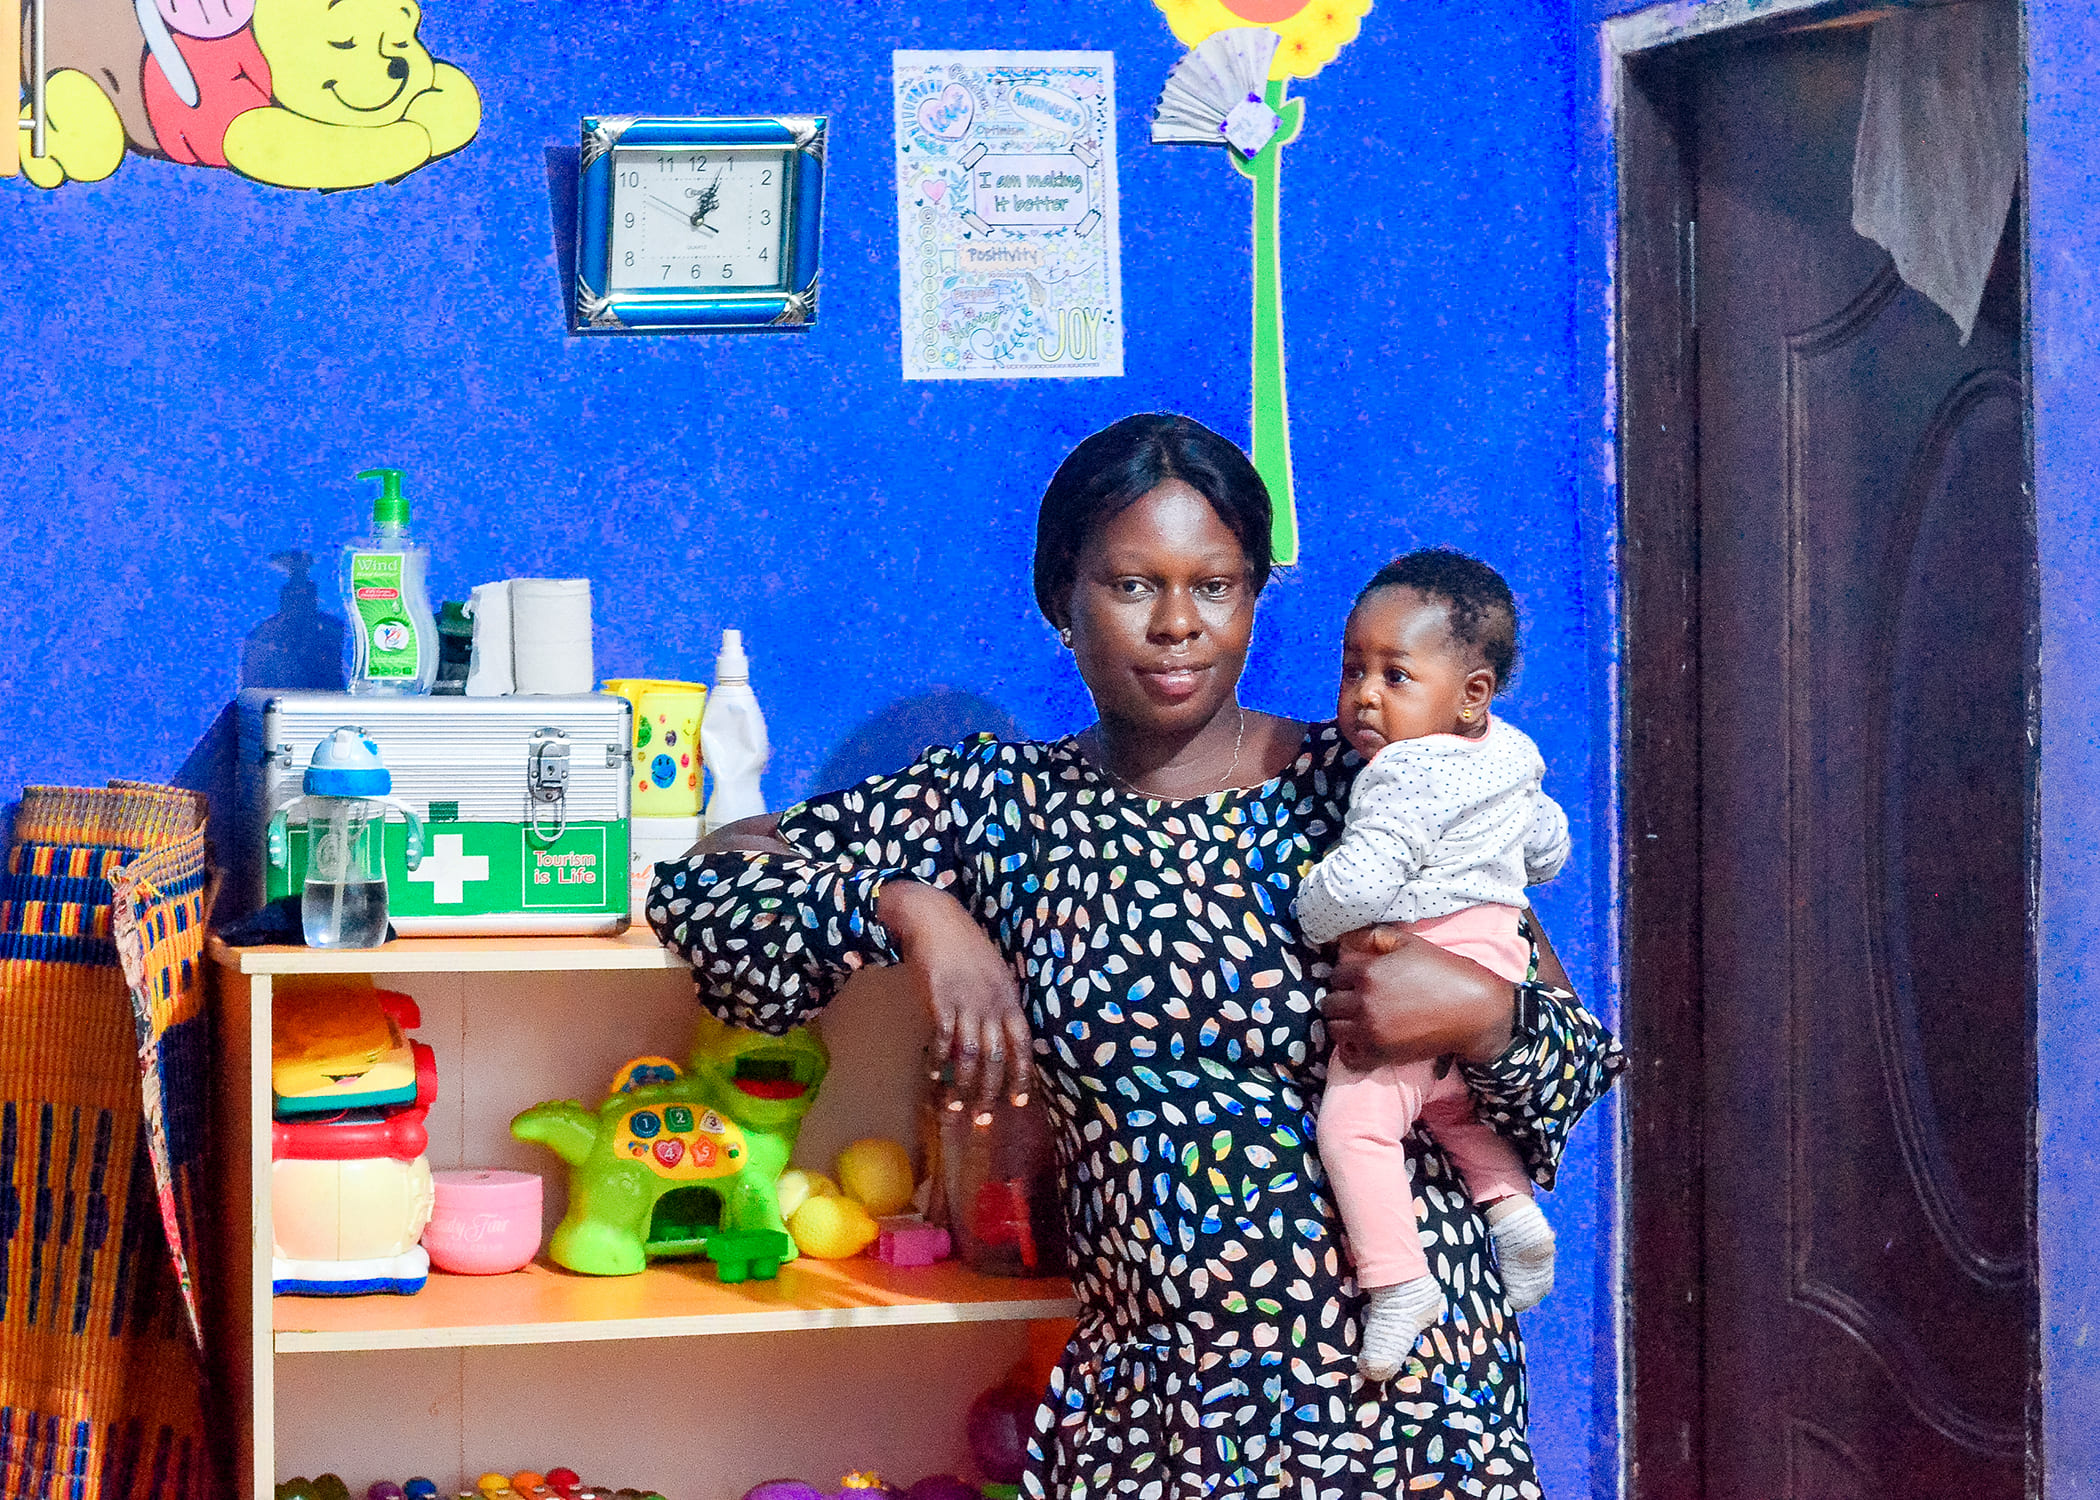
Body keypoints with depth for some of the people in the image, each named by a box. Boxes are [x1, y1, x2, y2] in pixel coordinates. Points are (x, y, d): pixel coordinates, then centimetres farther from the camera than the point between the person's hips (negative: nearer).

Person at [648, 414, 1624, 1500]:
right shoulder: (998, 799, 3)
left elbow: (1580, 1064, 1)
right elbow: (705, 883, 2)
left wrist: (1484, 1016, -21)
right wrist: (909, 909, -12)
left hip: (1407, 1394, -1)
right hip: (1141, 1404, 1)